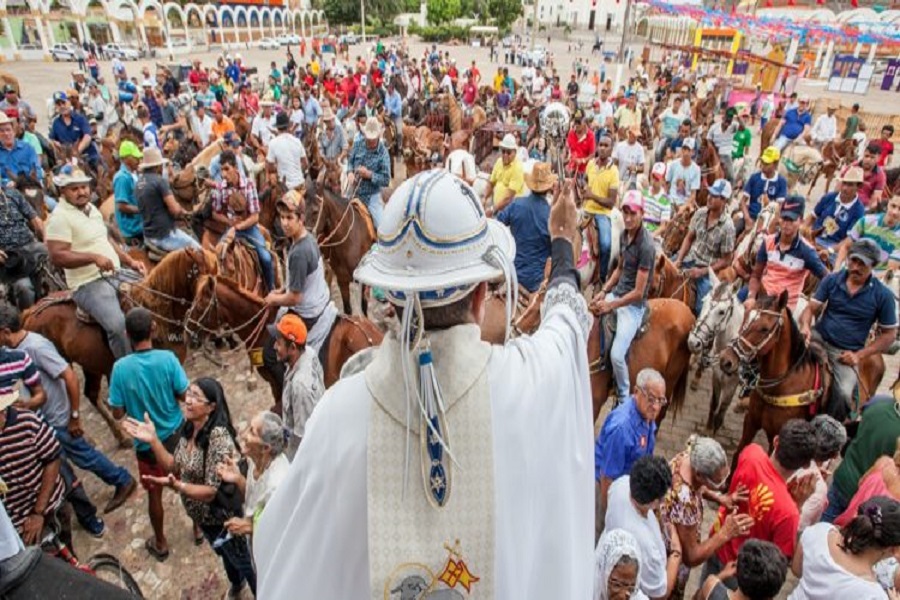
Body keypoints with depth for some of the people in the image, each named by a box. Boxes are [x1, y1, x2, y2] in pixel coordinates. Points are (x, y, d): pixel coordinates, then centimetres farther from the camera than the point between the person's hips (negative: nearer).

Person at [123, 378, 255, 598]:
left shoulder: (219, 438, -34)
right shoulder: (189, 428, -9)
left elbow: (211, 491, -31)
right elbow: (174, 467, -1)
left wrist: (176, 486, -45)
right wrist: (153, 440, -12)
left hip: (223, 517, -8)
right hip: (201, 514, 8)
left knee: (243, 561, 17)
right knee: (225, 554, 34)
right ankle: (236, 583, 62)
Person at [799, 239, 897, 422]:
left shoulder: (882, 295, -5)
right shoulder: (832, 280, -2)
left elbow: (889, 334, 1)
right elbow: (811, 308, -2)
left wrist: (859, 355, -11)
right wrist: (805, 326, -26)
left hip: (846, 353, -2)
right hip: (819, 337, 2)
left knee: (843, 393, -26)